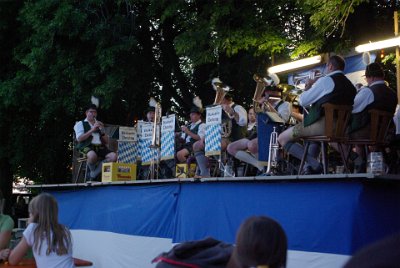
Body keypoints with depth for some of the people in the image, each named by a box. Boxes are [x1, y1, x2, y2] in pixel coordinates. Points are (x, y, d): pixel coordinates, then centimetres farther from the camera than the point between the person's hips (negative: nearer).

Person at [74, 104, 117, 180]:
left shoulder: (98, 125, 27)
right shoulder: (80, 124, 13)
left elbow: (106, 142, 21)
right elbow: (79, 139, -6)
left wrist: (102, 131, 3)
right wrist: (92, 130, -9)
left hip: (100, 147, 5)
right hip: (87, 147, -5)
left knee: (113, 156, -26)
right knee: (92, 155, -42)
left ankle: (93, 175, -18)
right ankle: (92, 170, -9)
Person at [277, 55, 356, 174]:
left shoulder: (326, 80, -7)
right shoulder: (350, 85, 16)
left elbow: (302, 101, -5)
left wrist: (309, 86, 12)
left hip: (322, 124, -9)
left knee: (282, 139, -2)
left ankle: (314, 164, -16)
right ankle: (309, 169, 25)